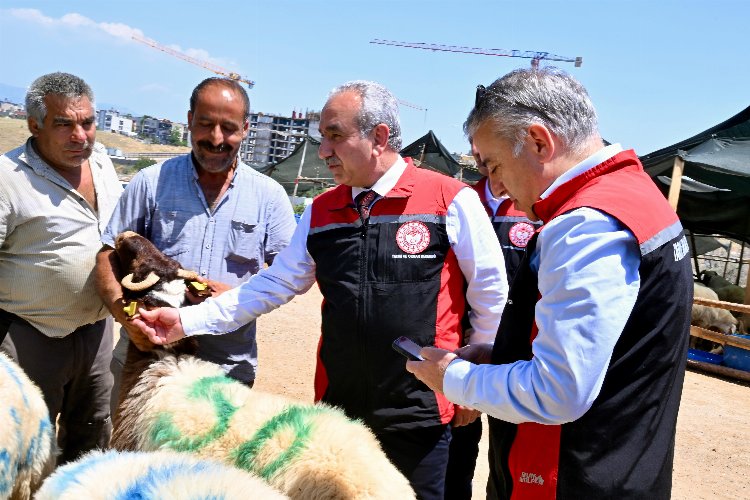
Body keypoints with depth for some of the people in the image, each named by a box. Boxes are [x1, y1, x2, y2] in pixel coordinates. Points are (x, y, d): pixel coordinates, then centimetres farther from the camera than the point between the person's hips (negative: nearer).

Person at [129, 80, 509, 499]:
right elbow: (274, 285, 9)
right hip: (337, 409, 5)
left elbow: (491, 296, -3)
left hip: (421, 414, -4)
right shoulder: (321, 212, 7)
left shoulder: (451, 200, -9)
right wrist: (188, 321, 2)